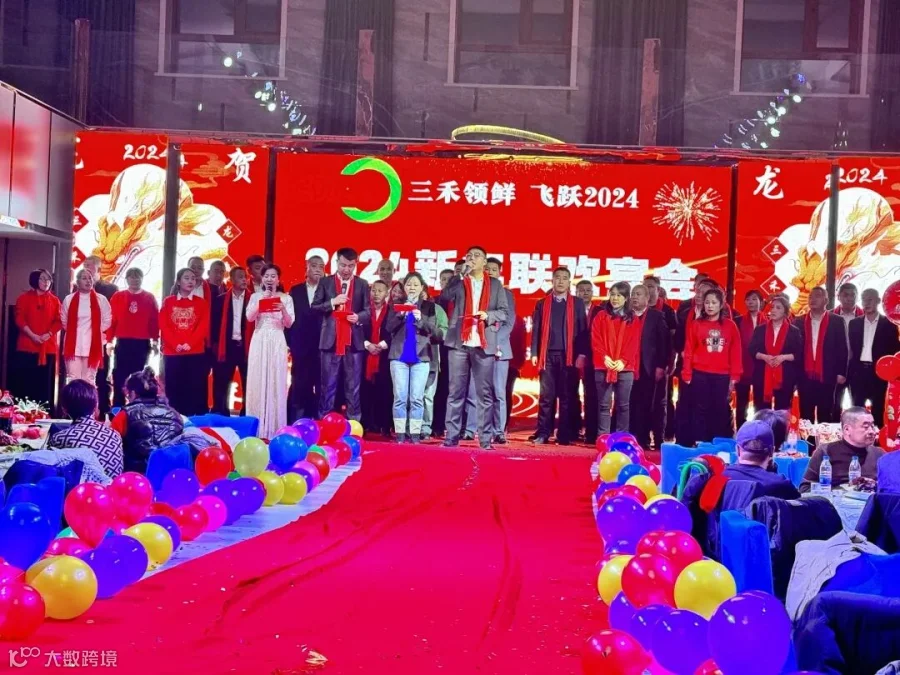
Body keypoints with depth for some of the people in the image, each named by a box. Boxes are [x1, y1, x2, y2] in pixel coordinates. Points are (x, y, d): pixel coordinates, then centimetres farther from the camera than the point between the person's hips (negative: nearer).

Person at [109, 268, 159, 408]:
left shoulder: (150, 298, 7)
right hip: (123, 343, 0)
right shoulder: (118, 297, 5)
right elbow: (111, 319, 1)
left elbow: (155, 321, 4)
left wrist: (155, 340, -1)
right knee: (120, 376, 1)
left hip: (142, 344, 0)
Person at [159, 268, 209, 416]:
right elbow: (163, 326, 2)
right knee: (174, 390, 1)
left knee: (195, 390, -2)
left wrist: (189, 344, -13)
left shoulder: (201, 303, 8)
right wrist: (176, 345, -12)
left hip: (196, 353, 0)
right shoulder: (168, 302, 9)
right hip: (172, 353, 0)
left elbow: (204, 327, 0)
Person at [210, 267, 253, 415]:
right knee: (221, 384, 4)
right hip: (226, 346, 1)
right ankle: (220, 414, 13)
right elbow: (214, 323, 5)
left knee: (248, 384, 4)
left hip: (247, 346, 0)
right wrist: (214, 344, -2)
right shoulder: (221, 300, 6)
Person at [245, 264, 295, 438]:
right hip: (259, 342, 1)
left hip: (277, 343, -1)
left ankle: (275, 428, 1)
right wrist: (261, 302, -15)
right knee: (258, 382, -1)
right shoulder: (255, 296, 8)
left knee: (276, 382, -3)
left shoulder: (286, 298, 6)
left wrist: (283, 310, -18)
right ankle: (258, 427, 3)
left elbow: (289, 324, 0)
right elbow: (249, 318, -5)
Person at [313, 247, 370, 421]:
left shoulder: (362, 284, 9)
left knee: (353, 385, 3)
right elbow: (314, 307, 3)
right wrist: (333, 302, -11)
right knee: (328, 385, 4)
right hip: (330, 340, 0)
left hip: (354, 340, 0)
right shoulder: (325, 283, 8)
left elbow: (368, 311, 6)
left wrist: (359, 317, -14)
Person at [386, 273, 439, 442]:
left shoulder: (429, 306, 7)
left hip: (420, 356, -1)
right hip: (399, 355, 1)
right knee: (400, 397, 0)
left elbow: (432, 330, -2)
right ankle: (400, 433, 3)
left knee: (417, 398, -3)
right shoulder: (396, 305, 10)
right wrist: (400, 315, -16)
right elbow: (389, 328, 1)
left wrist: (420, 319, -19)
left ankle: (415, 433, 0)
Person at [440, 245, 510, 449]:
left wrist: (488, 315, -10)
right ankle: (452, 436, 3)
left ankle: (485, 438, 3)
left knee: (484, 393, 0)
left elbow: (504, 312, 9)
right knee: (456, 392, 0)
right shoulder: (459, 282, 11)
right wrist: (461, 275, -10)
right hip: (459, 343, 0)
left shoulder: (495, 284, 12)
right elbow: (445, 296, -7)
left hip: (484, 344, 0)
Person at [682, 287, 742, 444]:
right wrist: (687, 374, -3)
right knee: (700, 410, 2)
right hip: (700, 375, -1)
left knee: (720, 411, 5)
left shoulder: (730, 326, 6)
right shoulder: (696, 324, 4)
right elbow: (689, 351, 3)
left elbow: (736, 352, 6)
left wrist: (734, 377, 1)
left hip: (722, 376, 1)